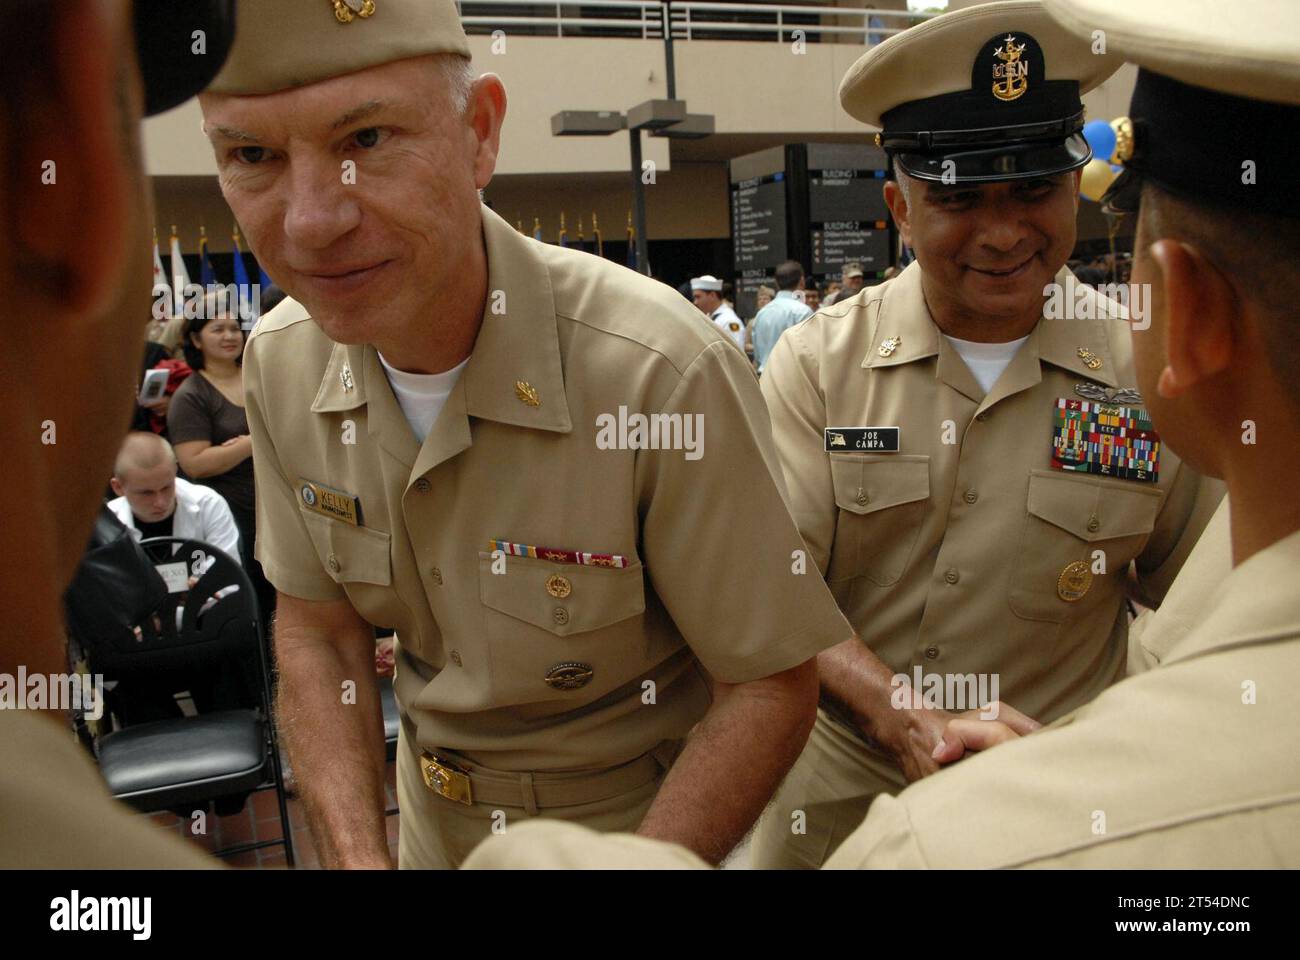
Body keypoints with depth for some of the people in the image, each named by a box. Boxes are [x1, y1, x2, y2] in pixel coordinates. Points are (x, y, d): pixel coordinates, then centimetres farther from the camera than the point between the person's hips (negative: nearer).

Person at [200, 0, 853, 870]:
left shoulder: (664, 372, -31)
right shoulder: (280, 365, -13)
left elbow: (772, 687, -22)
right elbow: (318, 631, -3)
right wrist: (358, 855, -14)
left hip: (646, 827, -4)